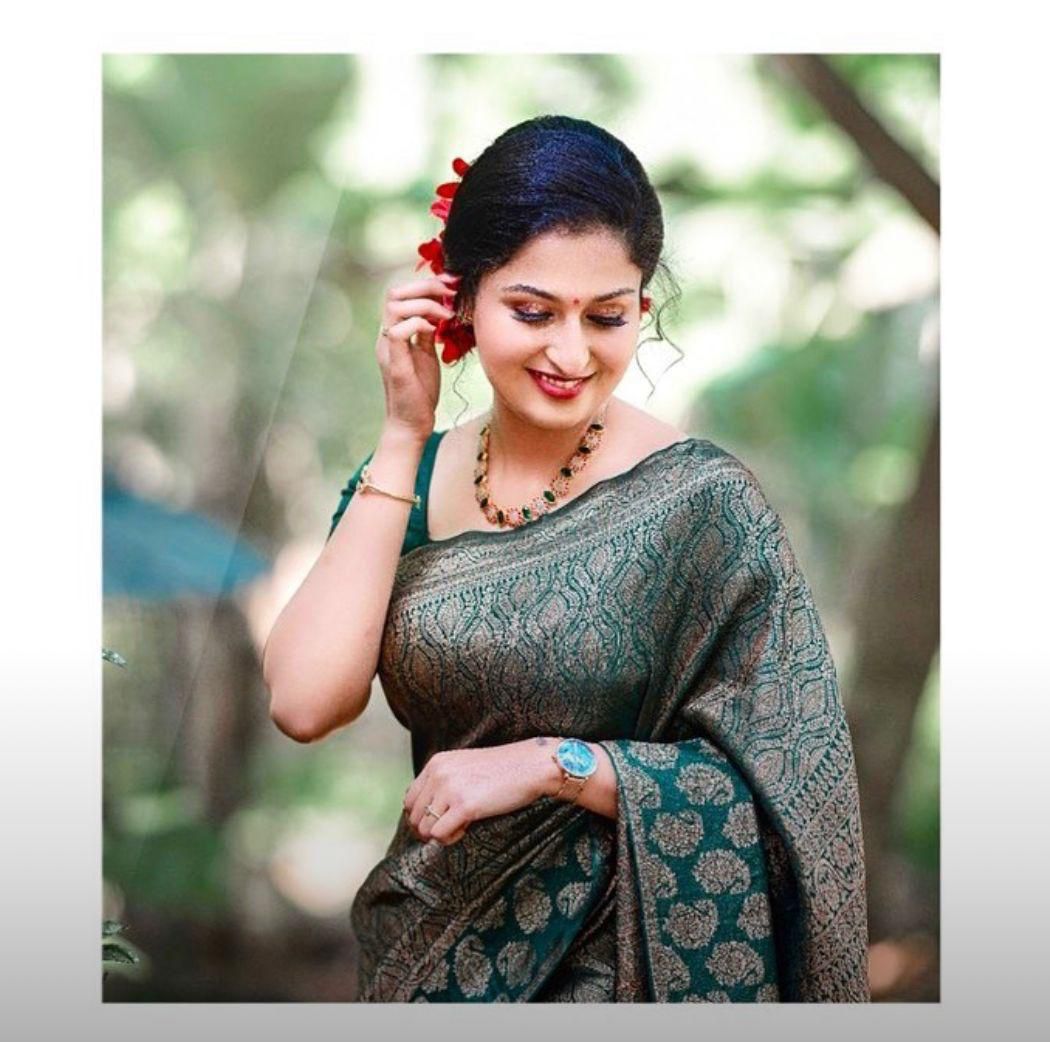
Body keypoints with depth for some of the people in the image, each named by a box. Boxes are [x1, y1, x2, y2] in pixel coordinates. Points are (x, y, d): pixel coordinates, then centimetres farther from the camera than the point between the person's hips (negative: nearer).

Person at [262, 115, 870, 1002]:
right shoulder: (405, 475, -3)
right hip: (426, 945, 4)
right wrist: (403, 438, -15)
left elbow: (785, 790, -14)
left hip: (620, 956, -3)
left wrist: (552, 762, -23)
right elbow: (304, 703, -17)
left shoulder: (701, 502, -15)